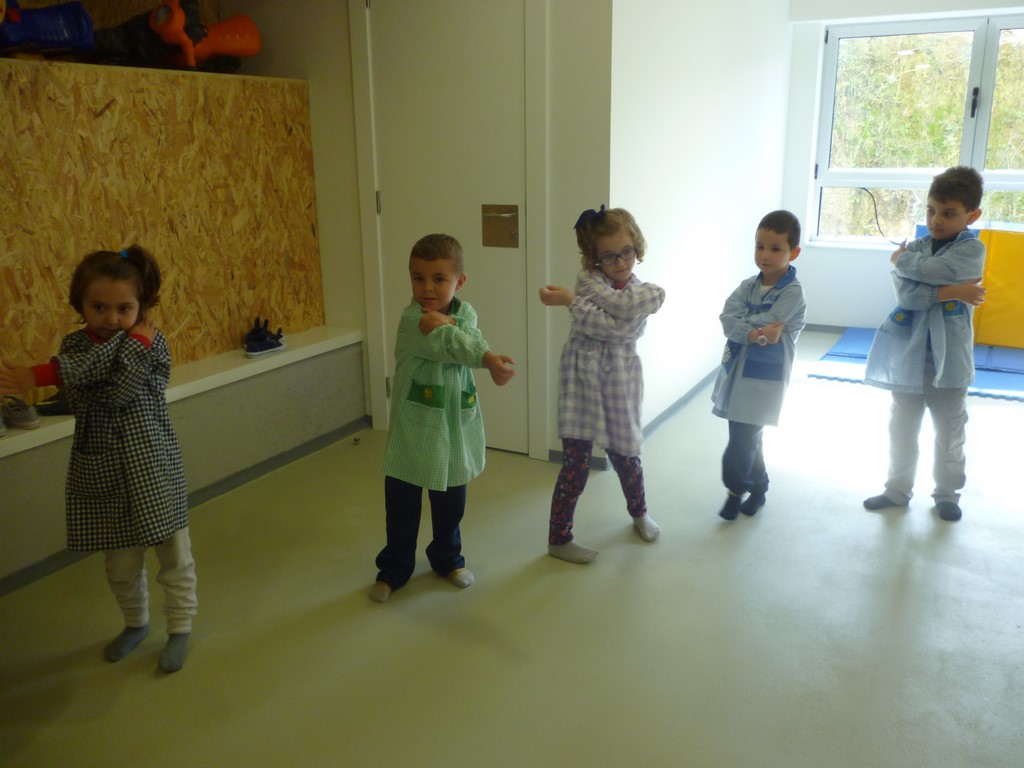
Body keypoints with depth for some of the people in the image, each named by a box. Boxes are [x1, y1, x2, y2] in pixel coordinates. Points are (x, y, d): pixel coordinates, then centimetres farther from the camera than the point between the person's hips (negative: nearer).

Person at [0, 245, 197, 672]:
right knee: (120, 564, 17)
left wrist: (41, 375, -27)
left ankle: (180, 627, 26)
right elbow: (82, 400, -20)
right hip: (103, 477, 3)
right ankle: (136, 623, 41)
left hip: (153, 471, -3)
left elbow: (114, 396, -24)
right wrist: (133, 344, -27)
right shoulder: (75, 345, 0)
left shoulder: (151, 343, -10)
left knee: (174, 557, 7)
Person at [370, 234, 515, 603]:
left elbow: (472, 338, -21)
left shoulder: (466, 312, 0)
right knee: (402, 505, 10)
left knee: (450, 503, 19)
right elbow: (451, 347, -30)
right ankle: (394, 568, 30)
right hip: (413, 430, -4)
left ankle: (447, 558, 41)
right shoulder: (411, 319, -16)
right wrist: (489, 359, -42)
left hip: (455, 428, 4)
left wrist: (445, 324, -35)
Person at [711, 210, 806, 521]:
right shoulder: (748, 285, 6)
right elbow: (727, 320, -9)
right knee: (749, 437, 16)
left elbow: (766, 322, -23)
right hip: (736, 371, 6)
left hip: (766, 377, -6)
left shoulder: (793, 293, -11)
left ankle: (736, 489, 18)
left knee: (742, 439, -4)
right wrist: (755, 333, -22)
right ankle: (758, 488, 33)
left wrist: (742, 324, -11)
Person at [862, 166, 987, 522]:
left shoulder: (972, 249, -7)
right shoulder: (916, 248, 2)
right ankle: (898, 489, 29)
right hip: (909, 355, 3)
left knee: (949, 432, 12)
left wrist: (902, 260, -9)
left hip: (949, 358, -3)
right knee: (902, 428, 14)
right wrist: (950, 293, -21)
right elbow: (906, 293, -14)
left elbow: (934, 269, -26)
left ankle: (947, 493, 29)